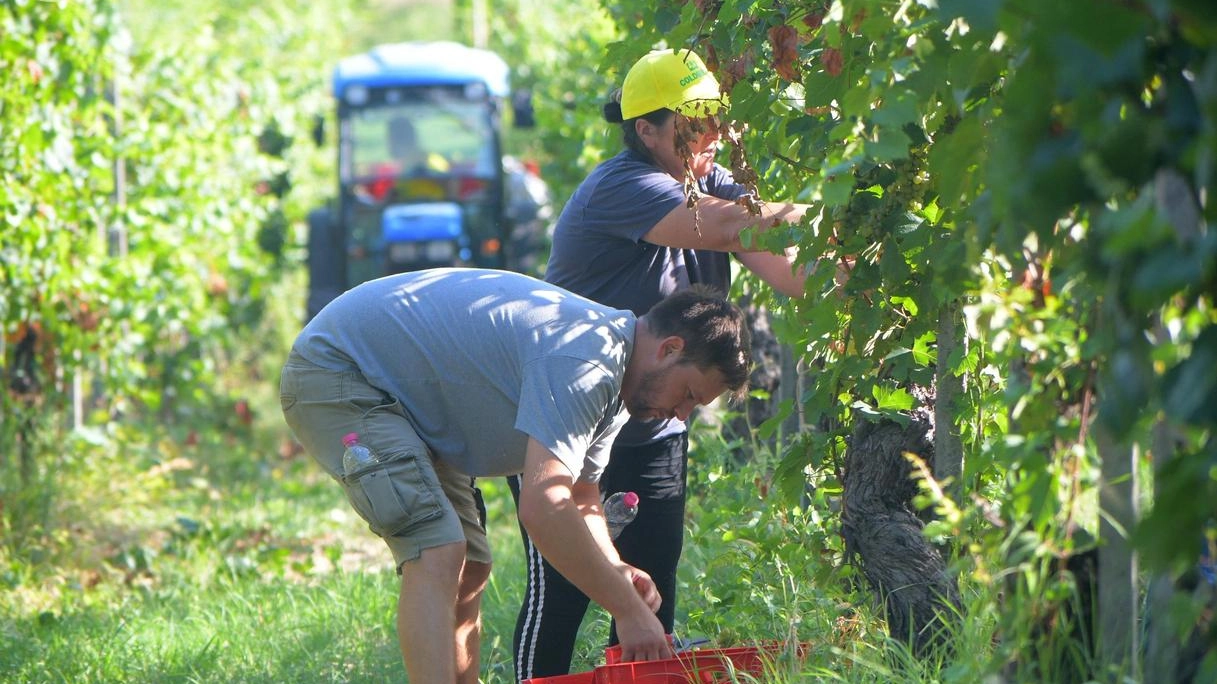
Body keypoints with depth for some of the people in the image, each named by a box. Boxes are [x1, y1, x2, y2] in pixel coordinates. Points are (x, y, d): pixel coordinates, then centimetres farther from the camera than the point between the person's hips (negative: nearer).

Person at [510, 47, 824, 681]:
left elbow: (790, 270, -11)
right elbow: (725, 228, -38)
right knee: (561, 593, -9)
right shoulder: (619, 189, -22)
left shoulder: (712, 184, 3)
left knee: (651, 598, 2)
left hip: (654, 432, 7)